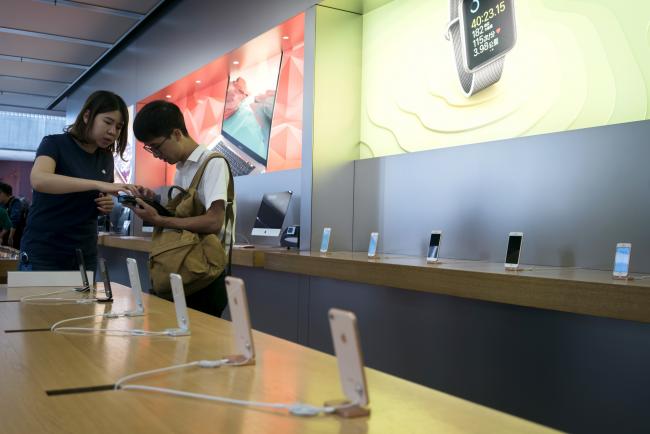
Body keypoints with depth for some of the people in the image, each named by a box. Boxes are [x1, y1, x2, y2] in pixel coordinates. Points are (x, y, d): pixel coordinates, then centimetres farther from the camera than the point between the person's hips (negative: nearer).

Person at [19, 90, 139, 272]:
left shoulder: (106, 158, 8)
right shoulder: (55, 143, -8)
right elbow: (39, 180, -29)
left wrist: (106, 206, -5)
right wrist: (99, 184, -36)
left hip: (85, 255, 5)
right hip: (43, 253, -5)